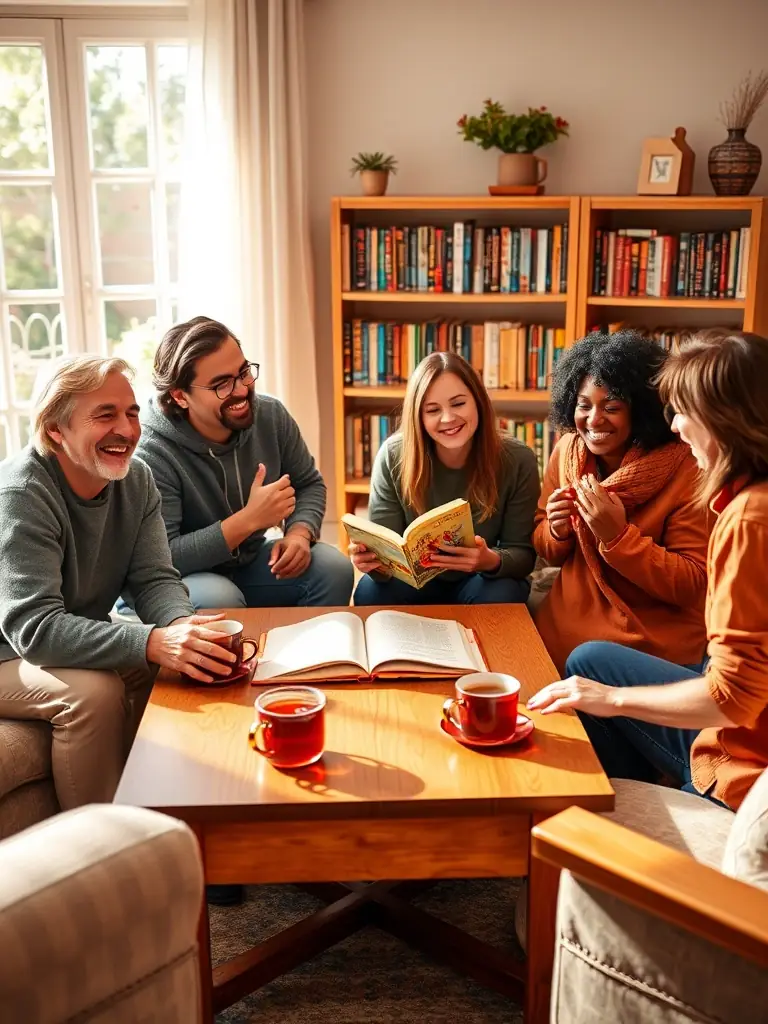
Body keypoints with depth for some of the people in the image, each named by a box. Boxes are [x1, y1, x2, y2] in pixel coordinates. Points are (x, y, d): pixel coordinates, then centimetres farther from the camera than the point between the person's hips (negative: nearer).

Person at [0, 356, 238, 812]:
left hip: (76, 643, 7)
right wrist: (154, 643, -47)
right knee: (95, 691, -30)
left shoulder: (136, 480, -4)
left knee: (176, 665, -12)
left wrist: (182, 627, -33)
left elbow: (155, 579, -9)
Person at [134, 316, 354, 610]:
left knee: (334, 568, -16)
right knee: (219, 599, -36)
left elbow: (309, 484, 6)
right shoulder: (152, 454, -25)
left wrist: (299, 532, -17)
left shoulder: (272, 415, -8)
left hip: (251, 563, 5)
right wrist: (249, 519, -32)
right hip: (181, 582, -5)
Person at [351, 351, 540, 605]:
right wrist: (374, 559, -39)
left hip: (479, 581, 0)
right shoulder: (393, 456, -17)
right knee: (370, 593, -29)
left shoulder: (517, 461, -17)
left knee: (501, 596, -33)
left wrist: (492, 561, -38)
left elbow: (523, 553, -14)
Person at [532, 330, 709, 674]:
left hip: (653, 644, -4)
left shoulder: (686, 470, -15)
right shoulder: (567, 450, -1)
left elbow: (692, 586, -14)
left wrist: (618, 535, -26)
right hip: (564, 626, 4)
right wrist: (558, 531, -13)